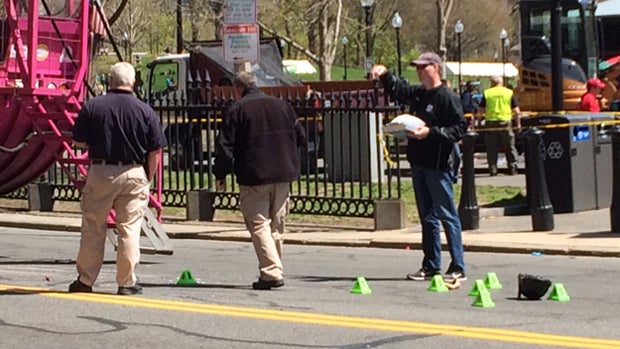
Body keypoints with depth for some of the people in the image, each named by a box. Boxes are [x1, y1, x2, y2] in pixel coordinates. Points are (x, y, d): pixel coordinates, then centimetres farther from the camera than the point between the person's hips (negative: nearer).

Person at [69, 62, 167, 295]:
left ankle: (85, 280, 13)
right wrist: (147, 180, 12)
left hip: (100, 171, 0)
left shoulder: (92, 106, -3)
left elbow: (79, 141, 3)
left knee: (93, 228, 8)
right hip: (133, 174, 0)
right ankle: (126, 283, 7)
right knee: (129, 229, 5)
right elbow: (155, 151, 0)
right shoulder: (145, 111, -2)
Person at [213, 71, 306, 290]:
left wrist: (220, 174, 0)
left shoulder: (237, 110, -5)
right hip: (282, 175, 5)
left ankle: (272, 272, -17)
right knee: (276, 225, 14)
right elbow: (300, 137, 14)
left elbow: (226, 146, -8)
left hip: (253, 176, -5)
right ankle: (274, 270, 19)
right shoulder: (282, 106, 11)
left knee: (259, 224, -5)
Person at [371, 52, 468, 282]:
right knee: (427, 216, 13)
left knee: (446, 215, -7)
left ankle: (458, 269, -5)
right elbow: (397, 90, 31)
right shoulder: (418, 94, 14)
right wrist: (385, 74, 14)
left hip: (438, 164, -8)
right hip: (419, 163, 8)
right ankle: (431, 266, 20)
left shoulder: (448, 97, -9)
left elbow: (460, 129, -15)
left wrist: (431, 132, -20)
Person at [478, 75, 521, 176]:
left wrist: (478, 122, 14)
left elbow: (481, 110, 1)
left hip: (490, 123, 0)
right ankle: (512, 168, 7)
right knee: (510, 148, 9)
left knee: (491, 149, 6)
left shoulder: (487, 93, 3)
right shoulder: (509, 93, 3)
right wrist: (518, 123, 12)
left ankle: (492, 170, 5)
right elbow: (517, 111, 1)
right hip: (505, 123, 0)